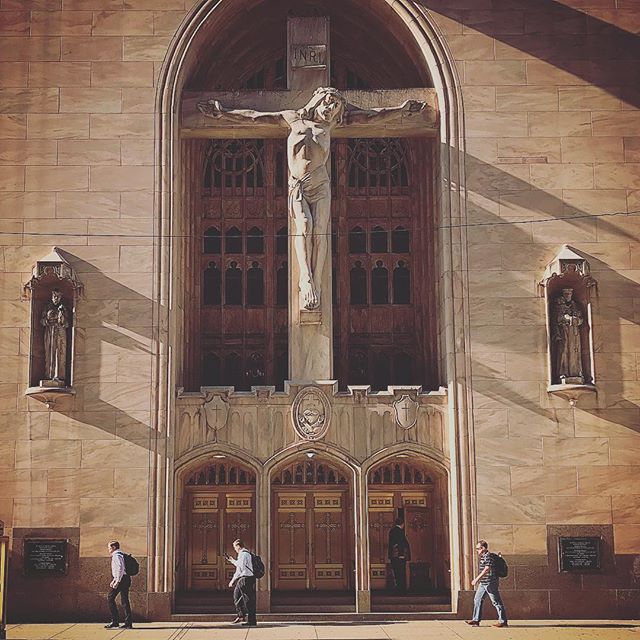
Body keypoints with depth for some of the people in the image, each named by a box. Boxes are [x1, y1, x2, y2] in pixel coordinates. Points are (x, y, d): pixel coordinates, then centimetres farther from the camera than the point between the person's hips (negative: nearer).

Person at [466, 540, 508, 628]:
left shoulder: (489, 556, -16)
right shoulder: (482, 557, 14)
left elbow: (487, 569, -24)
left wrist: (477, 579, -26)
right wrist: (479, 579, 24)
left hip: (491, 583, -10)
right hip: (483, 584, 10)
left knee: (496, 602, -2)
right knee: (477, 600, 7)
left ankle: (503, 621, 5)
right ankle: (476, 620, 10)